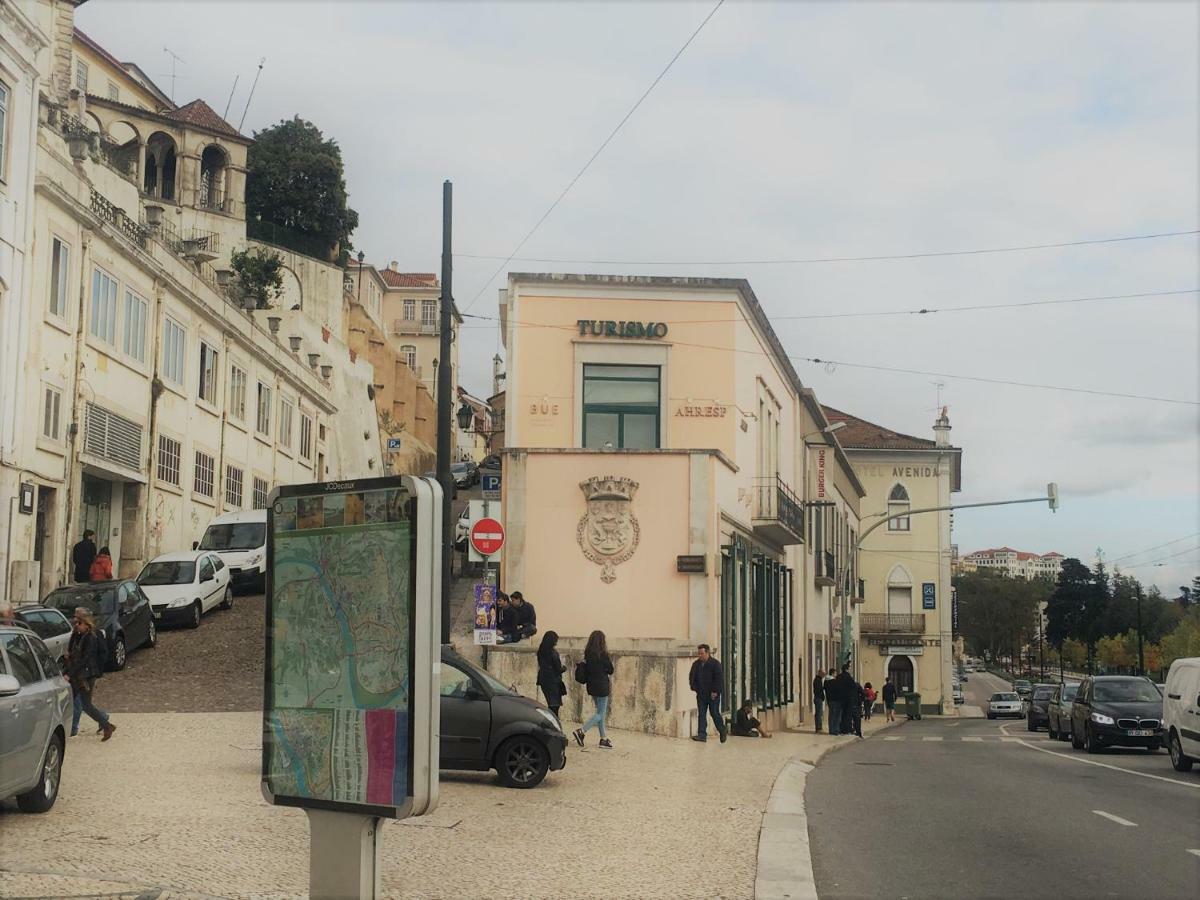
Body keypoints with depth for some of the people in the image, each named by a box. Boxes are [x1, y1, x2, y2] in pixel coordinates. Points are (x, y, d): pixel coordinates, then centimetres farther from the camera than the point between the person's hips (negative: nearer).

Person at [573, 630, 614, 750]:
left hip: (592, 686, 7)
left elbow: (586, 670, 8)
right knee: (601, 713, 1)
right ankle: (581, 731, -10)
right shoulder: (602, 654, -16)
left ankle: (603, 739, 16)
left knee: (601, 712, 15)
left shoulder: (588, 654, 3)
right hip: (602, 687, -7)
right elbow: (610, 670, -8)